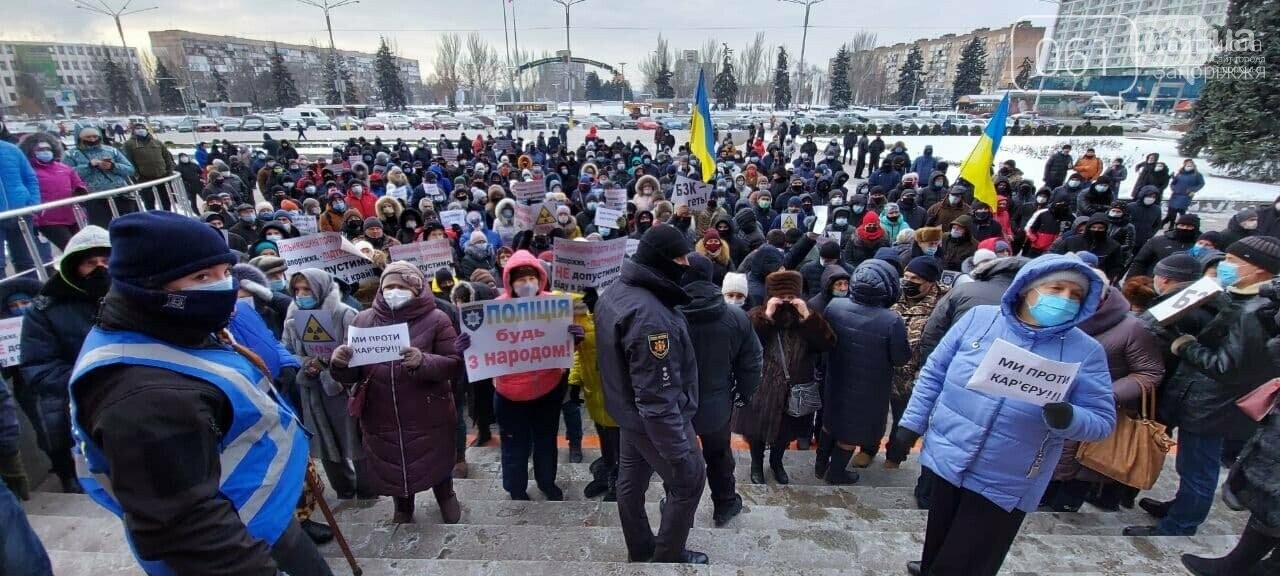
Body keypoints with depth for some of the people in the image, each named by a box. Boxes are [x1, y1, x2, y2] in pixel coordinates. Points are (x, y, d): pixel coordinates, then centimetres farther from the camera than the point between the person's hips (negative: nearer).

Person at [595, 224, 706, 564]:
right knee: (689, 481, 11)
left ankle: (640, 551, 42)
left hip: (627, 410, 9)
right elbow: (659, 397, -32)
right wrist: (678, 453, -25)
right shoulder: (651, 317, -33)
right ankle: (668, 557, 28)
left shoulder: (617, 291, -2)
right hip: (655, 418, -9)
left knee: (631, 480, 21)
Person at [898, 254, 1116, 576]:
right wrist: (913, 422, 0)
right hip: (947, 461, 2)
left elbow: (1102, 420, -6)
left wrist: (1067, 418, -28)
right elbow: (934, 373, 1)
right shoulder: (979, 318, -5)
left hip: (1004, 486, -1)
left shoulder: (1086, 352, -7)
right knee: (937, 550, 23)